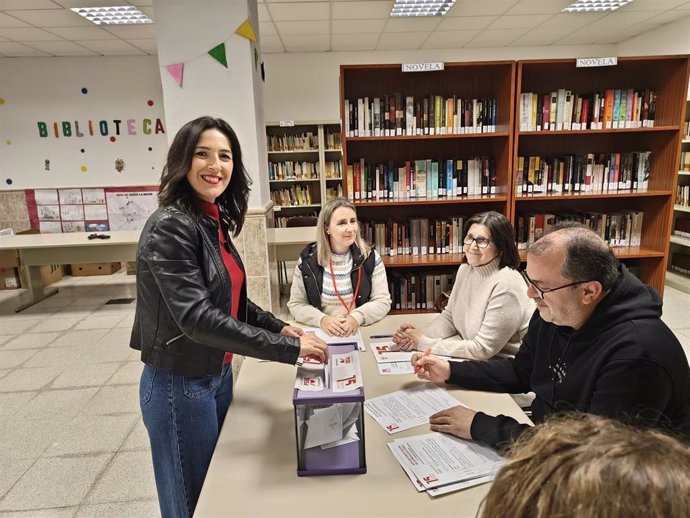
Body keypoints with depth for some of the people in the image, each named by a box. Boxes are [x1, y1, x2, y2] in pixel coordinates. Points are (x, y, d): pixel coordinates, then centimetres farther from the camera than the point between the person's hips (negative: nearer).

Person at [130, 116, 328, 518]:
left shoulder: (214, 222, 3)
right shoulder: (169, 227, -22)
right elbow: (197, 317, -31)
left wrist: (278, 325, 0)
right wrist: (288, 348, -30)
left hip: (217, 374, 8)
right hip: (180, 386, -8)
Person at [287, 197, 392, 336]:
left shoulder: (370, 257, -1)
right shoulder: (307, 259, -1)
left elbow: (383, 301, -2)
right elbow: (296, 304, 1)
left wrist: (357, 318, -18)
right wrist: (321, 319, -16)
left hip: (363, 332, 1)